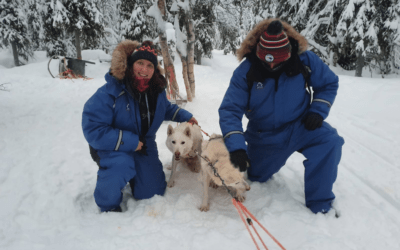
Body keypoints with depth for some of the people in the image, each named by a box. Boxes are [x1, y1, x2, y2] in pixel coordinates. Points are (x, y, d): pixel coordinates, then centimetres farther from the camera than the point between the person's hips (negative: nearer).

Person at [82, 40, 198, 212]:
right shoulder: (109, 93, -26)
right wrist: (129, 142, -31)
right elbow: (93, 130, -30)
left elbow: (166, 108, 18)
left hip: (143, 145, 6)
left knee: (152, 192, 5)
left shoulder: (157, 90, -5)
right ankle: (108, 205, -8)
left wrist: (185, 116, 4)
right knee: (121, 166, -40)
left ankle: (132, 174, 39)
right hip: (111, 147, -5)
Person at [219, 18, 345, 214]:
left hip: (300, 126, 0)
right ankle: (266, 162, 56)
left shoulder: (304, 60, -17)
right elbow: (230, 110, -24)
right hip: (264, 137, 1)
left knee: (330, 142, -29)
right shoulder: (245, 72, -20)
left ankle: (319, 204, -12)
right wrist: (236, 146, -36)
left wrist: (318, 111, -16)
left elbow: (329, 83, 0)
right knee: (254, 177, 17)